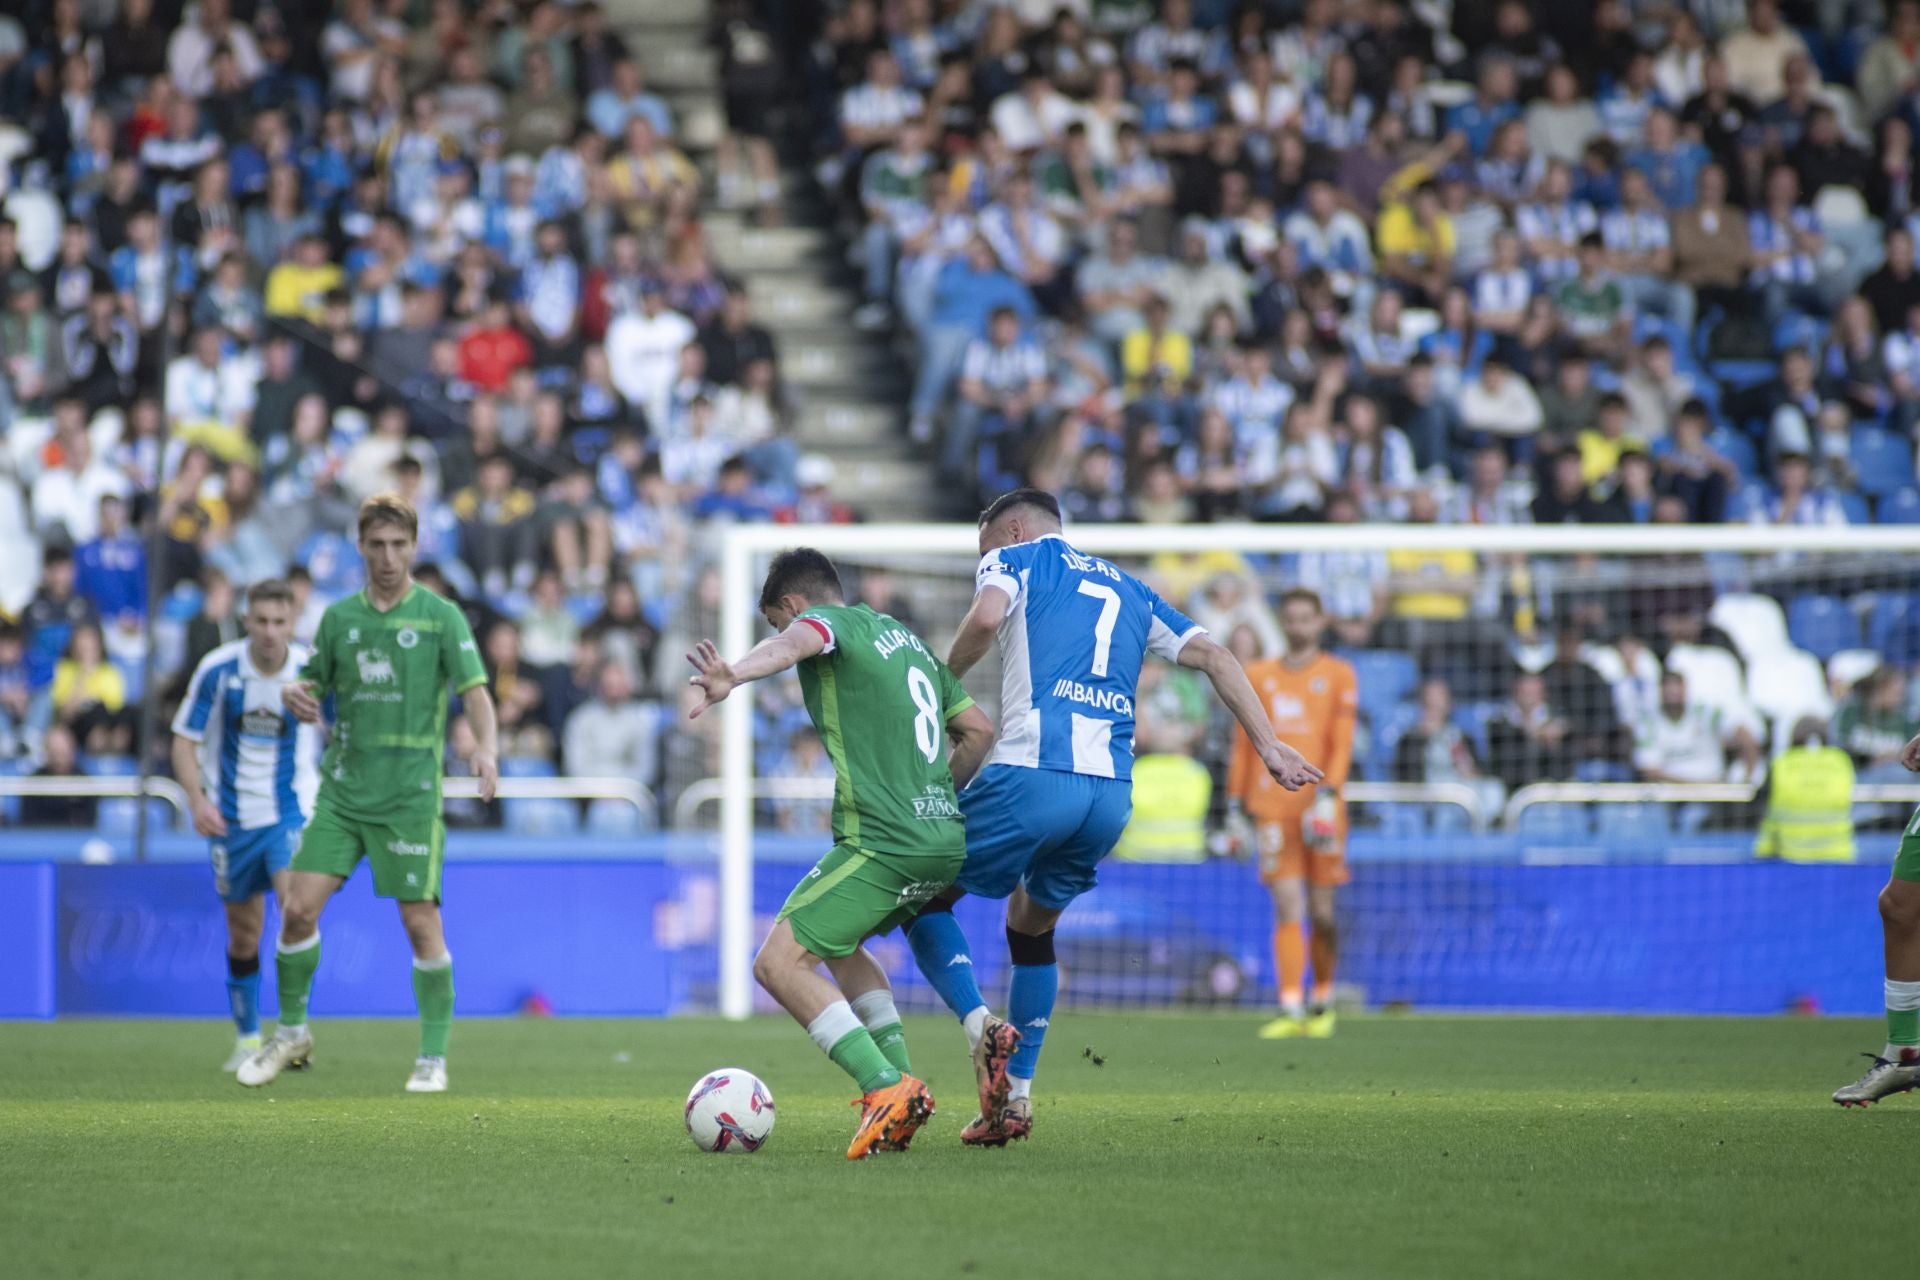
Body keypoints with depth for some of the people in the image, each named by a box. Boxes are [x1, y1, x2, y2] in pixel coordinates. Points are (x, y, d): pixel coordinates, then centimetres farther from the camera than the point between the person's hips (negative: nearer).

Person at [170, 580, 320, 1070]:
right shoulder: (217, 670, -9)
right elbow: (185, 739, -2)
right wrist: (197, 798, -16)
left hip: (293, 811, -2)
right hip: (232, 818, 2)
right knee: (244, 933, 9)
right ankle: (248, 1038, 25)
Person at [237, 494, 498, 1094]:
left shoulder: (440, 616, -2)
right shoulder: (339, 616, 9)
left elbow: (476, 691, -8)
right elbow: (313, 686, 16)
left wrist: (486, 747, -27)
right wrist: (294, 695, -9)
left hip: (410, 793, -3)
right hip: (342, 790, 3)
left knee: (421, 921, -7)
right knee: (299, 908, -5)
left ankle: (434, 1056, 5)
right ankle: (291, 1032, 14)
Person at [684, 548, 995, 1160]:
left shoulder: (830, 622, -1)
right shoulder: (906, 639, 24)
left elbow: (795, 641, -28)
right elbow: (978, 729, 27)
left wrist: (735, 674, -48)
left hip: (883, 844, -9)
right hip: (947, 840, 9)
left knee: (779, 963, -9)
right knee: (838, 944, 29)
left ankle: (887, 1087, -21)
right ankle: (900, 1086, 17)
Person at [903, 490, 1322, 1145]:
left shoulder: (1014, 558, 11)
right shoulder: (1129, 590, 28)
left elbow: (986, 617, -12)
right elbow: (1214, 657, 20)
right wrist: (1269, 746, 15)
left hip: (1033, 772, -6)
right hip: (1113, 793, 6)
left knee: (924, 896, 11)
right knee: (1033, 925, 25)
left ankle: (982, 1027, -12)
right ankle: (1017, 1097, 19)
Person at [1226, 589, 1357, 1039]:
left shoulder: (1339, 676, 7)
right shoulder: (1258, 676, 13)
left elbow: (1342, 743, 0)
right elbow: (1243, 745, 15)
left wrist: (1328, 793, -14)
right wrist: (1235, 807, 10)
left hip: (1319, 804, -1)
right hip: (1273, 807, 1)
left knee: (1321, 913, 2)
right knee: (1288, 909, -9)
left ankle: (1323, 1000, 21)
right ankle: (1291, 1010, -13)